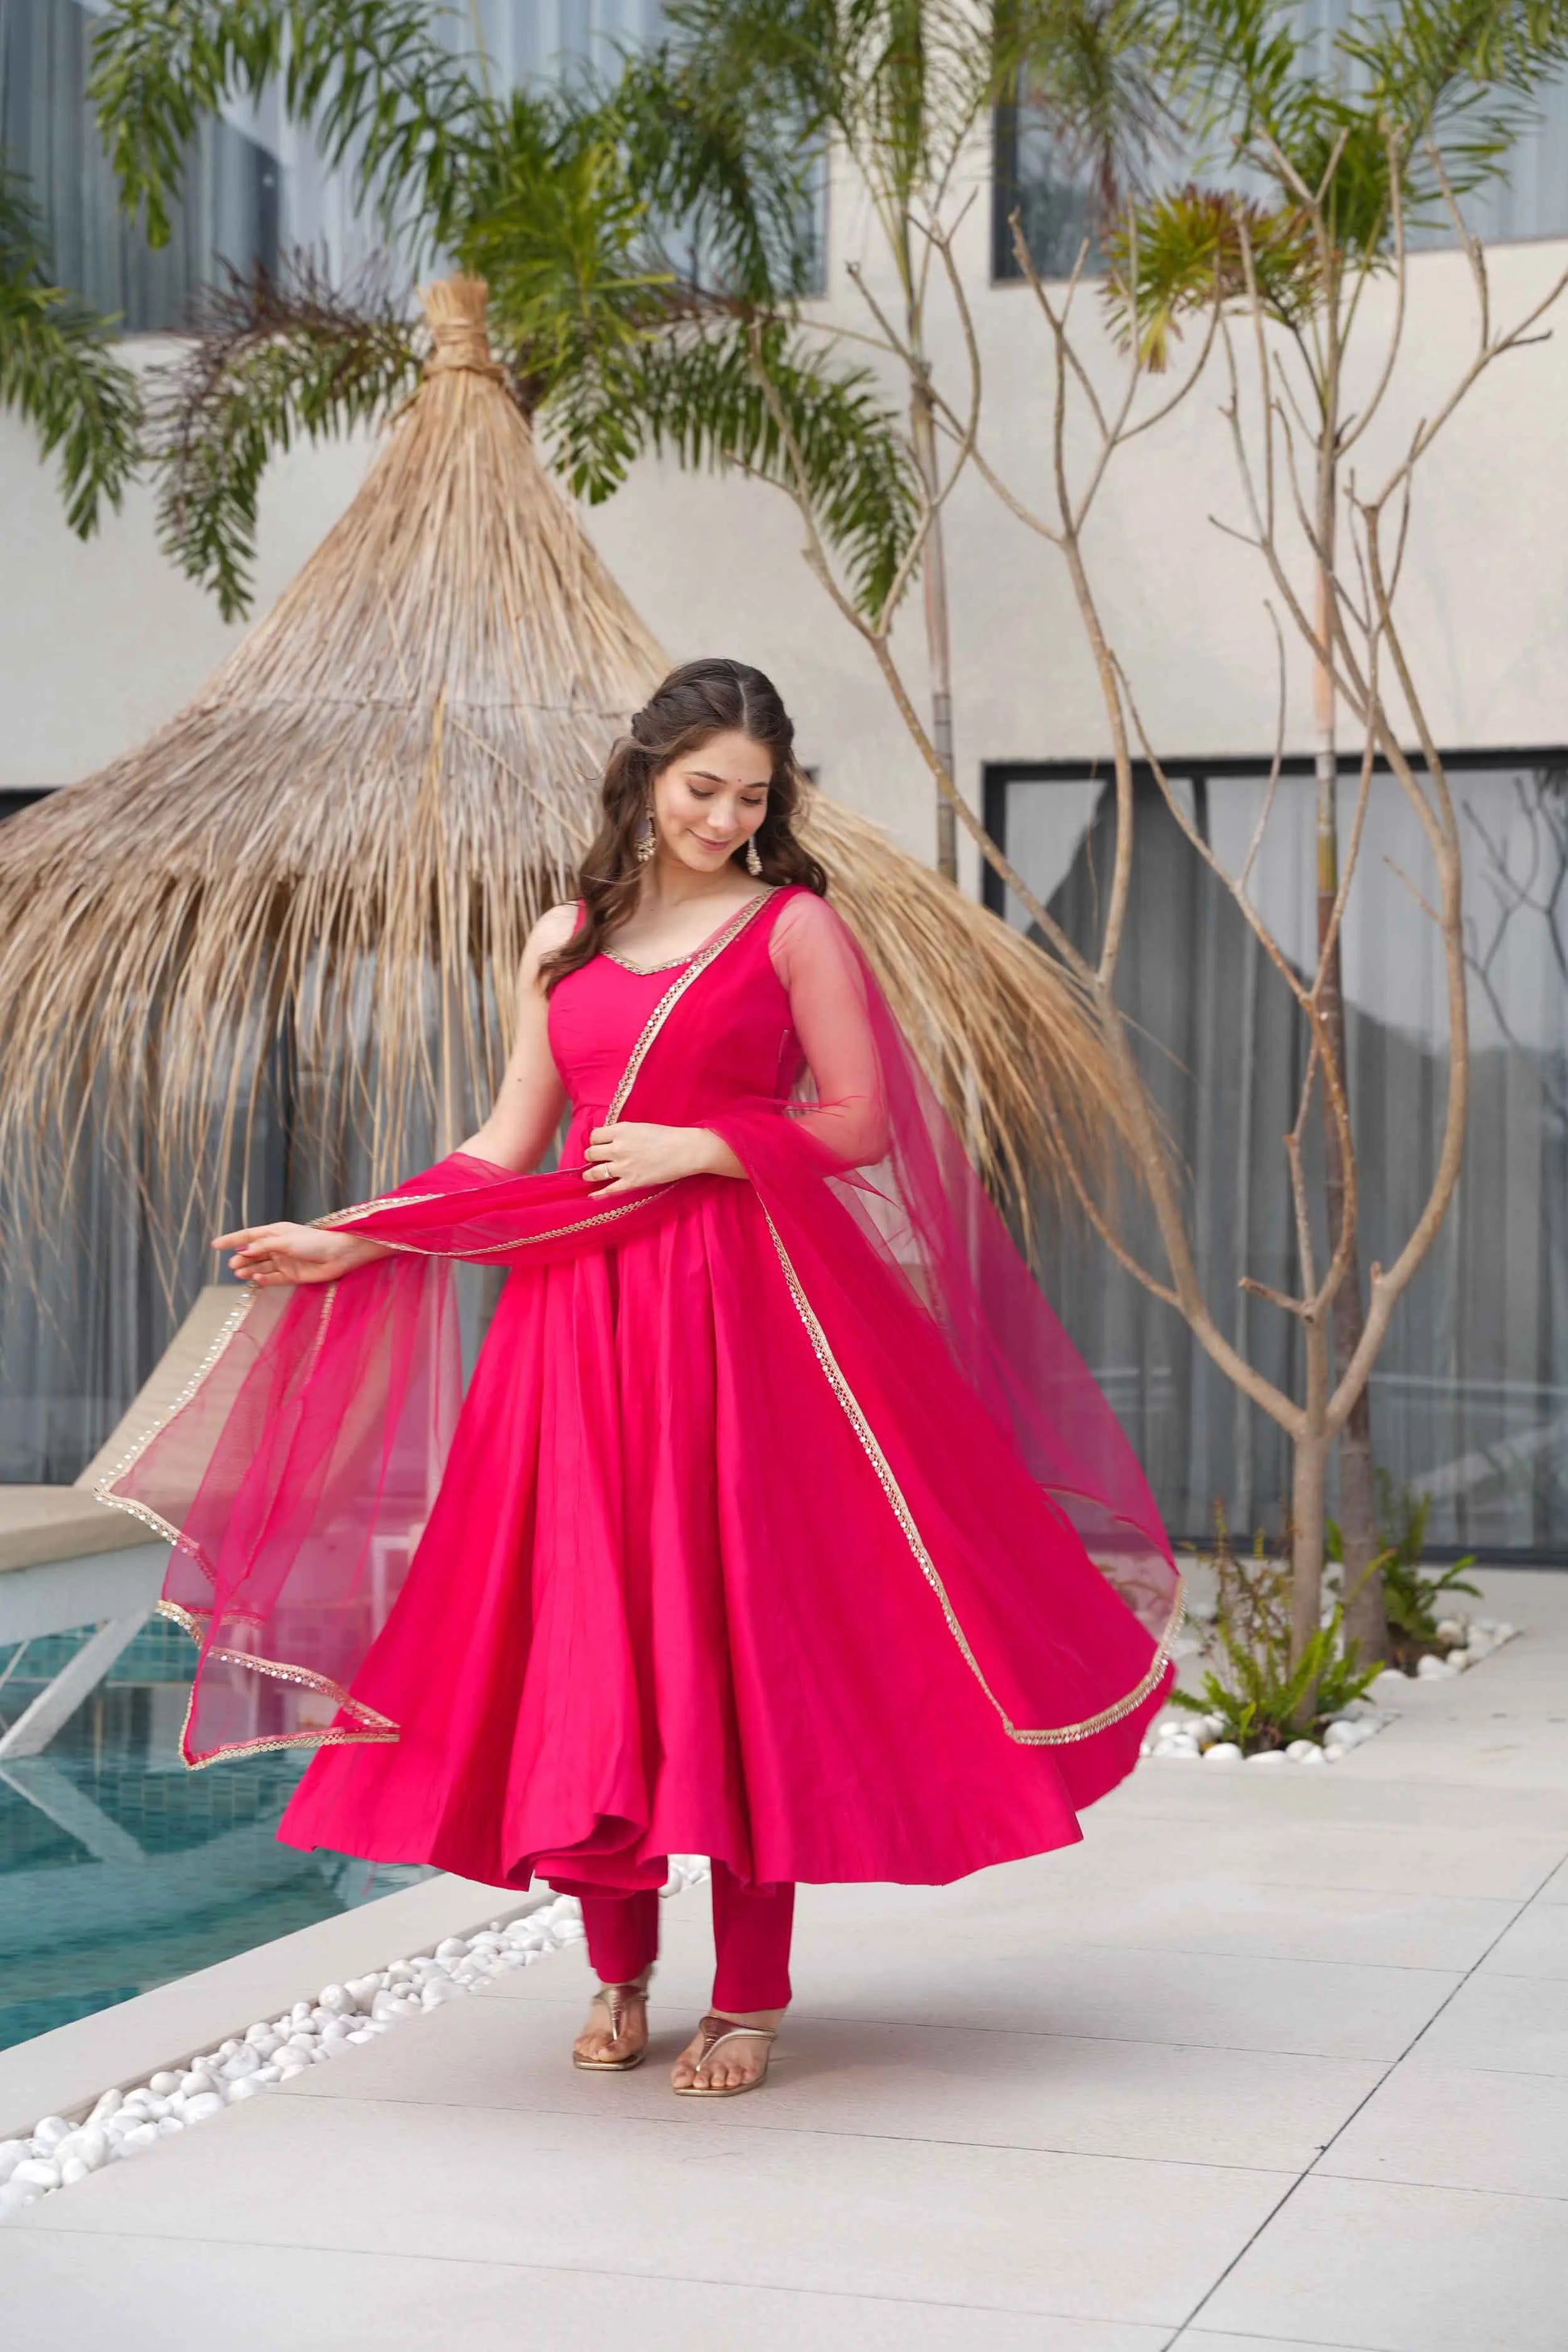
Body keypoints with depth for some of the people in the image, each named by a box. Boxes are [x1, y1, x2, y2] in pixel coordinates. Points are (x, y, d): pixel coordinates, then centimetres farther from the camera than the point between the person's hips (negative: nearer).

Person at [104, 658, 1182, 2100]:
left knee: (736, 1628, -4)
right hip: (581, 1313, 4)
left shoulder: (793, 925, 3)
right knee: (581, 1629, 2)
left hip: (741, 1307, -4)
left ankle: (751, 1997, 6)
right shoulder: (566, 942, 14)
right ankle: (620, 1973, 17)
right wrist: (351, 1243, 8)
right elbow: (506, 1147, 15)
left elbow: (859, 1124, -1)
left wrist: (702, 1146, -10)